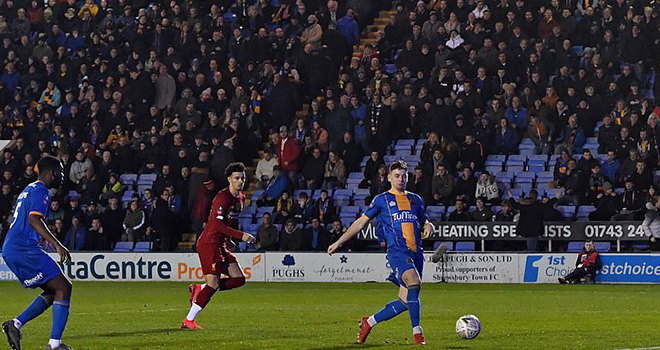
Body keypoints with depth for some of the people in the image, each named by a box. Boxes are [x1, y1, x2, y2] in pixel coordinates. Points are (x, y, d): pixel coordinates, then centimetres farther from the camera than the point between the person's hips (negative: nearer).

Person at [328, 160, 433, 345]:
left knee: (405, 301, -1)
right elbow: (361, 222, 14)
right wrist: (339, 242, 14)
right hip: (397, 250, -5)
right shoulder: (382, 200, 9)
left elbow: (423, 221, 32)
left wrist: (429, 226, 6)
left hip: (416, 252, 5)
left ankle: (369, 322, 18)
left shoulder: (415, 200, 21)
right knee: (414, 282, -31)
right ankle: (417, 332, -29)